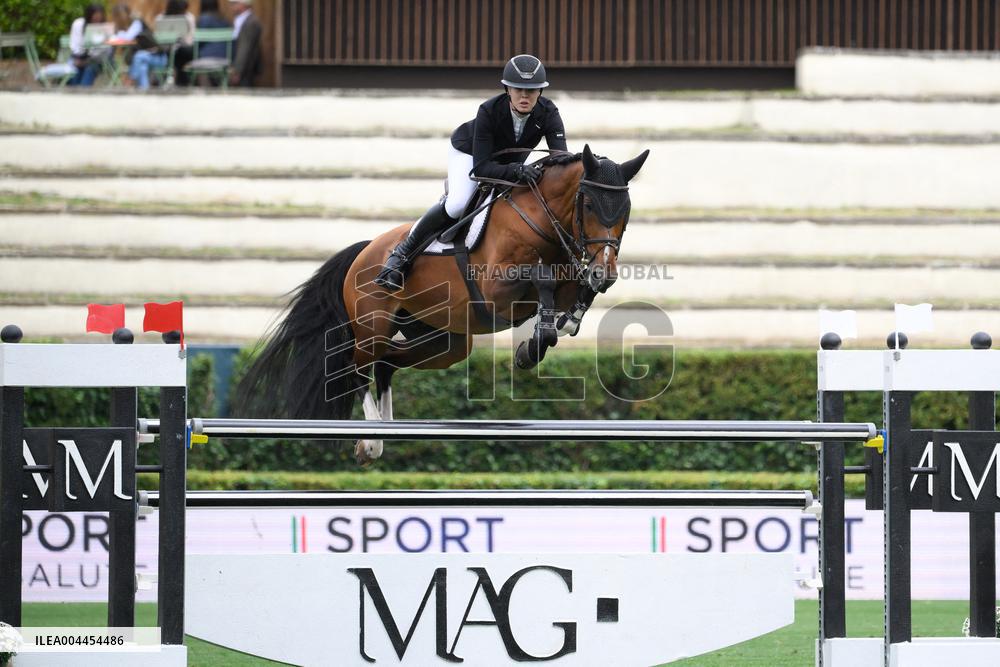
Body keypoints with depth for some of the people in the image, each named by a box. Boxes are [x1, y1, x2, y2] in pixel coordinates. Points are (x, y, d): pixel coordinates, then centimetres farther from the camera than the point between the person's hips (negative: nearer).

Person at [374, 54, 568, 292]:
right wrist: (515, 170, -58)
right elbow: (481, 167, -40)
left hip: (513, 159, 6)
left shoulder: (548, 113, -30)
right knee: (458, 204, -29)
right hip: (470, 152, -6)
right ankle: (401, 254, -17)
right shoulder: (490, 110, -38)